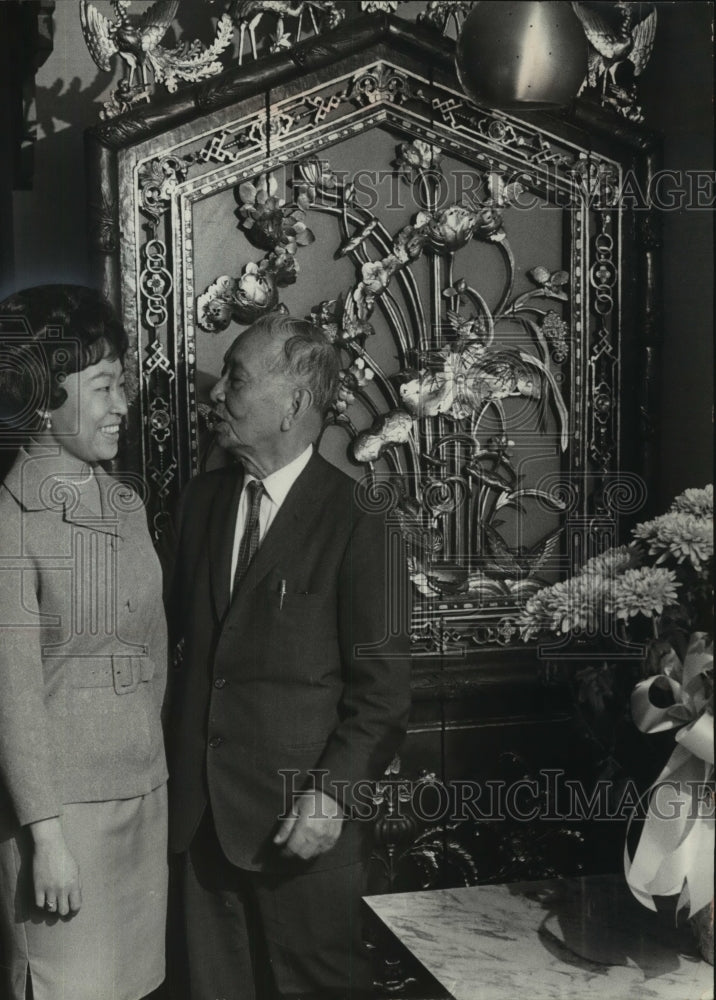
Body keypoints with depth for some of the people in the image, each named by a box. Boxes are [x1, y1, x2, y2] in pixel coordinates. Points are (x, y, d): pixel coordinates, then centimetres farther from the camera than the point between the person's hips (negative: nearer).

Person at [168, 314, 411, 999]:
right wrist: (177, 772, 6)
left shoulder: (354, 522, -12)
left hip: (301, 820, -5)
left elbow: (383, 682, -11)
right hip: (201, 807, 6)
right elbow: (185, 632, 12)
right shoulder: (201, 499, 7)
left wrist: (333, 792, -17)